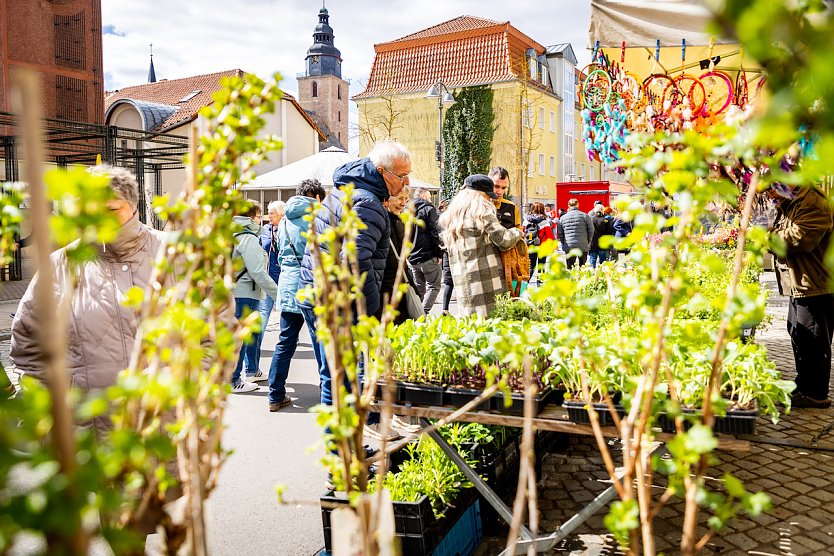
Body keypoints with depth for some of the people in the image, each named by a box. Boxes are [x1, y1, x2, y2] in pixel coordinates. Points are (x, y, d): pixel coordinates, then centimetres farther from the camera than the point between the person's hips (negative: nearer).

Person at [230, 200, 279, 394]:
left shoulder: (234, 235, 13)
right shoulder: (249, 238, -16)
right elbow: (258, 272, -20)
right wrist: (278, 294, -16)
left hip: (235, 291, 10)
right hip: (245, 294, -10)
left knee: (255, 329, 21)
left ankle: (252, 371, 32)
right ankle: (233, 381, 7)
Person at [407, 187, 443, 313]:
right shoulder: (428, 209, -5)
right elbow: (434, 233, -12)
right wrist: (439, 253, -8)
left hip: (411, 257, 6)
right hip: (428, 256, -6)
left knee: (419, 288, 14)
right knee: (433, 286, 0)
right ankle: (424, 312, -14)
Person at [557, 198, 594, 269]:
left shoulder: (563, 218, 4)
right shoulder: (585, 216, -1)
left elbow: (560, 233, 7)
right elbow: (591, 231, 0)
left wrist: (563, 244, 16)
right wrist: (588, 242, 12)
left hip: (569, 247, 1)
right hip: (583, 247, -1)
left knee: (569, 269, 5)